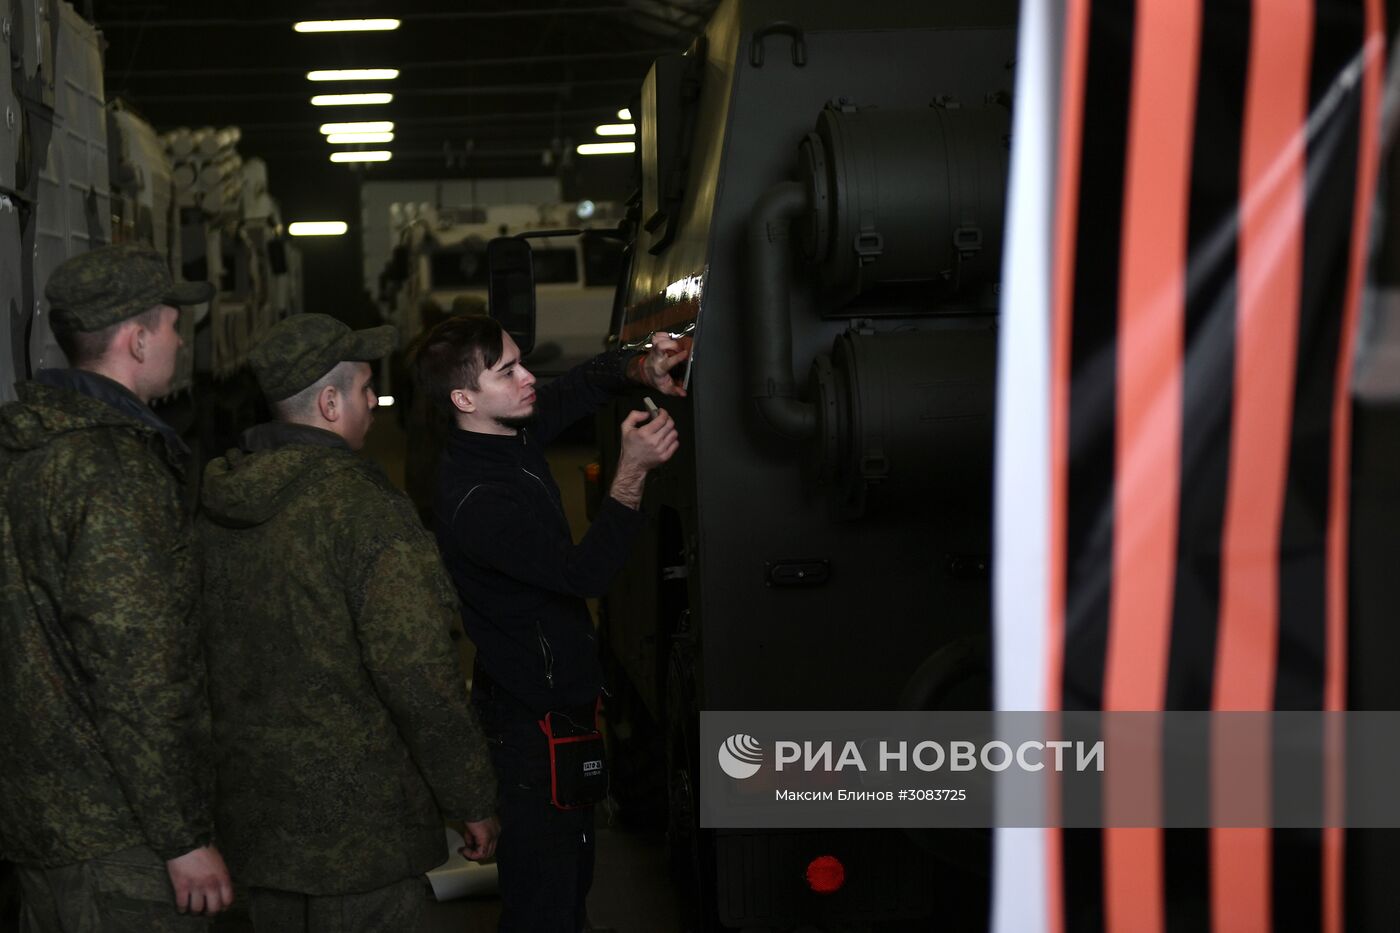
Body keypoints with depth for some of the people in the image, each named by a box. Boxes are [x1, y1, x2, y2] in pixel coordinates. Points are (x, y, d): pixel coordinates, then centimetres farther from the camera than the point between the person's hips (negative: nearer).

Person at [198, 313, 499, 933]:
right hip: (357, 823, -7)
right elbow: (419, 671, -22)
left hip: (250, 806, 7)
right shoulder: (362, 505, -18)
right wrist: (473, 800, -12)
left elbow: (200, 649, 13)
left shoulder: (215, 500, 4)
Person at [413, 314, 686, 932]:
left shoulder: (513, 431, -2)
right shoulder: (476, 502, -28)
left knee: (573, 875, 22)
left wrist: (642, 370, -8)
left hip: (565, 691, 10)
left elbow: (585, 382, 13)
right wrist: (632, 472, -35)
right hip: (530, 717, -10)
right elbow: (587, 572, -31)